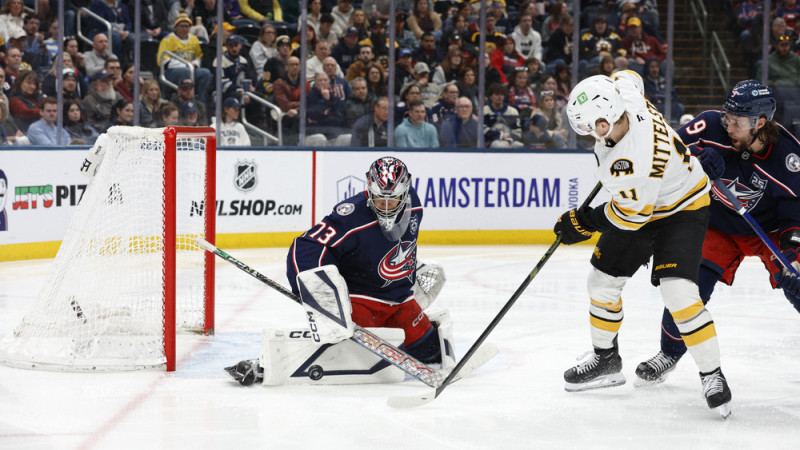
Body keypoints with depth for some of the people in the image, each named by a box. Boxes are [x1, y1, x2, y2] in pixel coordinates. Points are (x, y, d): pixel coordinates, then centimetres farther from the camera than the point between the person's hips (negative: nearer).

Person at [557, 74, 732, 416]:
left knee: (678, 292, -23)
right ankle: (606, 360, 31)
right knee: (603, 280, 11)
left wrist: (584, 223, -12)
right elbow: (628, 78, 6)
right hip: (637, 201, 9)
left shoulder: (636, 162, -41)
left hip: (681, 210, -9)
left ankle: (712, 376, -7)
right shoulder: (622, 94, -20)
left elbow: (630, 215, -27)